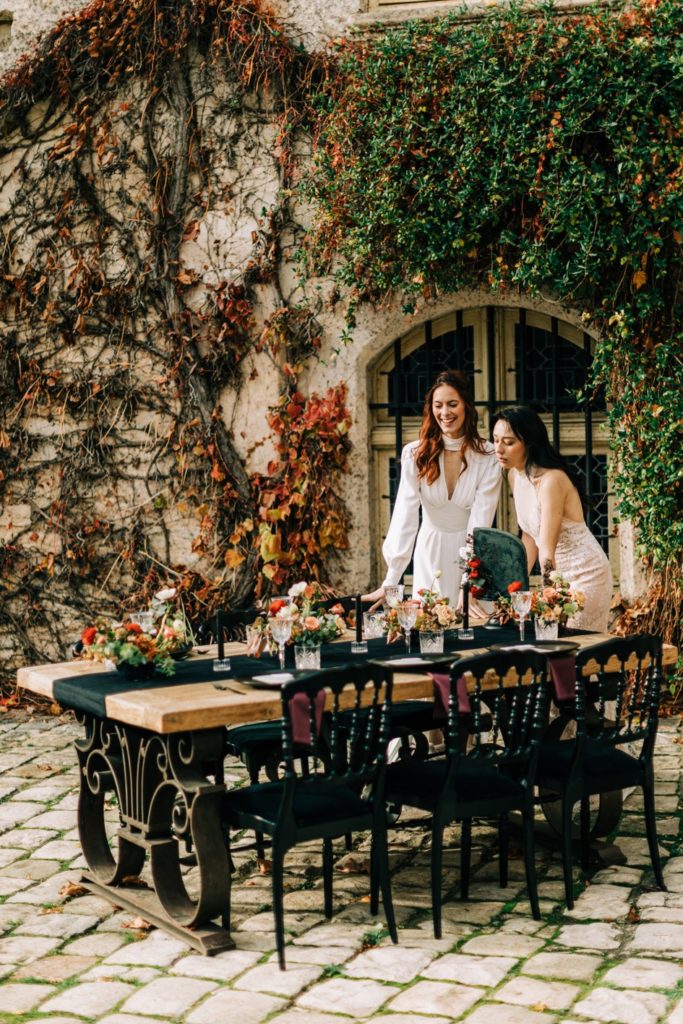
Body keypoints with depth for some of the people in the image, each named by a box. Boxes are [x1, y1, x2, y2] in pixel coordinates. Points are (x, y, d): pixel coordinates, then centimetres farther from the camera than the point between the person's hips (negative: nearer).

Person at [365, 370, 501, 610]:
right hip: (430, 552, 1)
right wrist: (390, 581, -24)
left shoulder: (488, 458, -12)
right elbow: (404, 517, -16)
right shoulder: (415, 454, -9)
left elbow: (480, 522, -17)